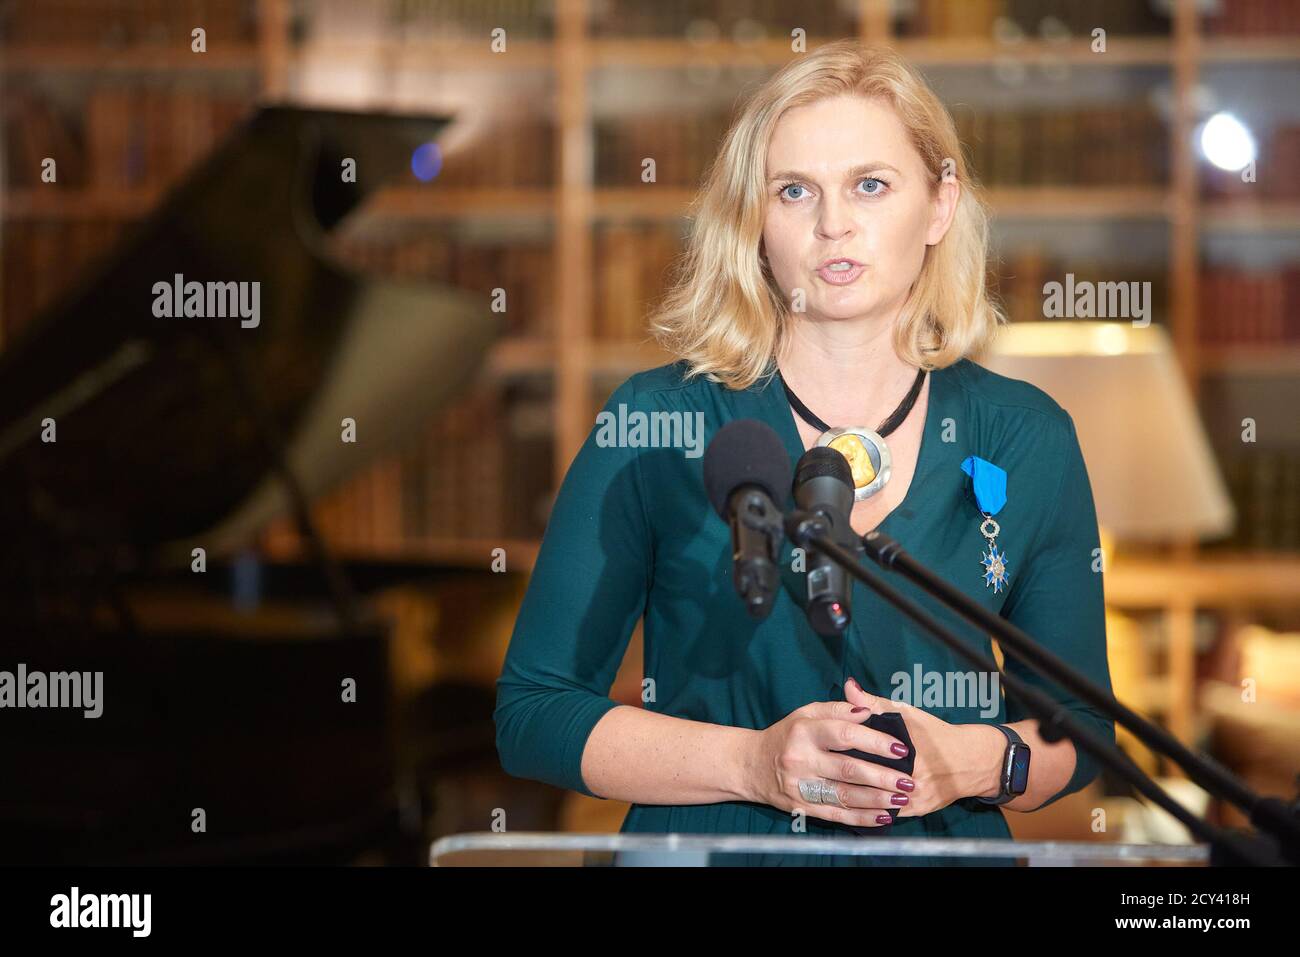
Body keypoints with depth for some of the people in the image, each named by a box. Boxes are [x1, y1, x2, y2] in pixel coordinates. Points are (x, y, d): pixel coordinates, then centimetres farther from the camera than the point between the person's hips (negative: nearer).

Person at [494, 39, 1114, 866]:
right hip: (705, 848, -1)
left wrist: (975, 761, -7)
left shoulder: (1025, 441, 5)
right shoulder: (653, 424, -1)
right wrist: (751, 763, -12)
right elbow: (531, 712, 0)